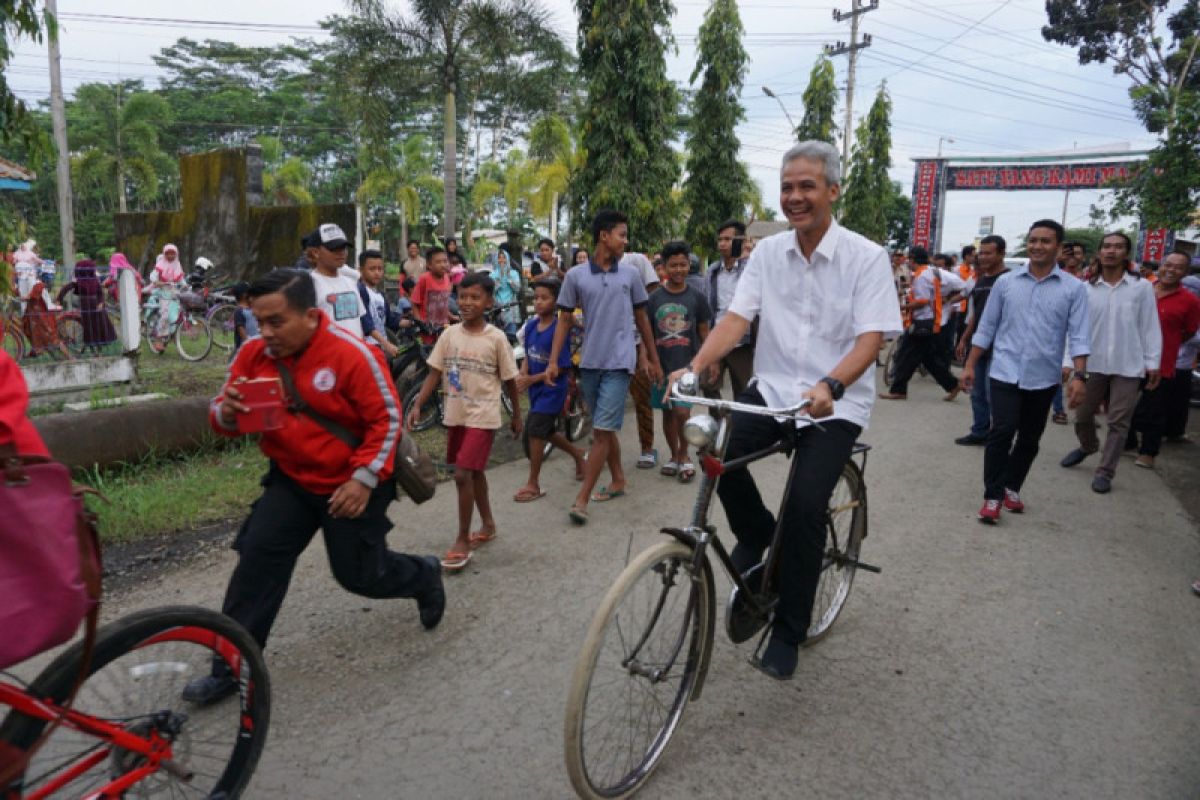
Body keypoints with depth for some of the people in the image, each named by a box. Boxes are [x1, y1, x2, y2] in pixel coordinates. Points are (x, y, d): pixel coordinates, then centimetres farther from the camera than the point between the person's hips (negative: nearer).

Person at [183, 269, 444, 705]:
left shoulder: (352, 355, -22)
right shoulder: (254, 354, -6)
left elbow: (386, 419, -17)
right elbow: (224, 414, 2)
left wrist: (363, 479, -21)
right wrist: (227, 412, -22)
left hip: (350, 486, -4)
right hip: (291, 480, 5)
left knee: (358, 574, 6)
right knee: (258, 559, -5)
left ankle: (424, 576, 38)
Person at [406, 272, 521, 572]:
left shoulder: (496, 338, -10)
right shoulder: (449, 335, 0)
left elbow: (509, 380, -2)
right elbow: (434, 373, 2)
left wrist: (517, 415, 5)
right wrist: (417, 405, -7)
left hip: (483, 416, -5)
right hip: (455, 415, 5)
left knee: (463, 474, -12)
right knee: (474, 471, 18)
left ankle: (463, 540, 3)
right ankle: (488, 524, 38)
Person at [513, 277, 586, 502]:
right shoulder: (530, 326, 1)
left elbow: (561, 367, -18)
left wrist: (532, 379, -18)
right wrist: (522, 375, -9)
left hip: (552, 388, -7)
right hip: (535, 388, 7)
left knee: (535, 430, -12)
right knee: (545, 431, 18)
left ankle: (533, 484, 1)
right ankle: (577, 454, 45)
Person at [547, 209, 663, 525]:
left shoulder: (631, 274, 3)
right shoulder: (576, 276, 1)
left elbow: (641, 317, 11)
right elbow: (564, 319, 5)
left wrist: (653, 358, 13)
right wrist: (553, 360, -3)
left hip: (619, 363, -2)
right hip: (589, 363, 2)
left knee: (602, 430, -8)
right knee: (605, 428, 15)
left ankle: (581, 499, -4)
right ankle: (618, 479, 33)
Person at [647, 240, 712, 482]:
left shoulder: (697, 296, 0)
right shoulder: (655, 298, 2)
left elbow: (703, 331, 5)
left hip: (688, 364, -2)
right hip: (663, 364, 2)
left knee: (682, 411, -13)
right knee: (668, 412, 11)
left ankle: (685, 455, 9)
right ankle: (674, 455, 27)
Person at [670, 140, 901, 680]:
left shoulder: (865, 257, -7)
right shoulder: (768, 251, 4)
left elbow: (871, 337, -14)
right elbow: (737, 316, -4)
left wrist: (829, 385, -33)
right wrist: (696, 366, -21)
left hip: (837, 401, -3)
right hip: (773, 387, 4)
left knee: (805, 504, -16)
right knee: (718, 450, -23)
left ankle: (788, 633, 6)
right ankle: (757, 535, 11)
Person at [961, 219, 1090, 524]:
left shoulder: (1074, 288, 0)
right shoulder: (1005, 282, 2)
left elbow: (1079, 336, -4)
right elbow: (986, 327, 6)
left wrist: (1079, 376, -13)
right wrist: (970, 365, 4)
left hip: (1044, 378, 1)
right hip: (1005, 373, -1)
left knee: (1029, 438, 11)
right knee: (1002, 432, -12)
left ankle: (1011, 487, 28)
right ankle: (993, 495, -4)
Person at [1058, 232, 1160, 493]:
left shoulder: (1142, 286, -3)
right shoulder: (1086, 288, 0)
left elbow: (1150, 326, 0)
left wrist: (1152, 362, -2)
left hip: (1128, 366, -2)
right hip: (1093, 363, 2)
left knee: (1118, 422, 2)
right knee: (1083, 416, 14)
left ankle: (1105, 471, 12)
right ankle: (1087, 446, 44)